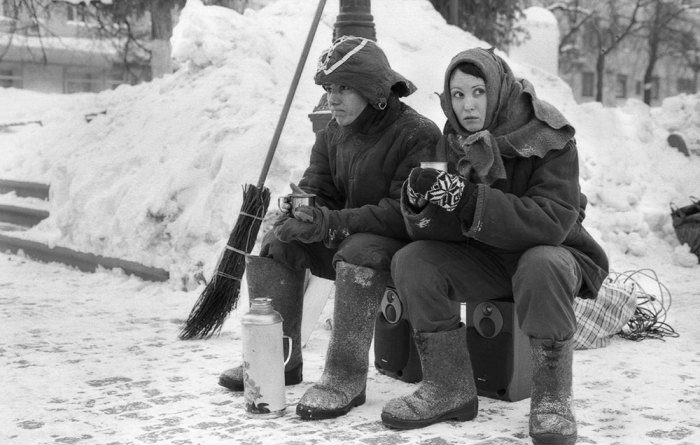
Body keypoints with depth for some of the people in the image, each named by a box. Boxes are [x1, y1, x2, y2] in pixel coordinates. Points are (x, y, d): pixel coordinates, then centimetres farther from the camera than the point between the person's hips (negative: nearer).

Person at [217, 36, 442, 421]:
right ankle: (280, 358, 1)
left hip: (401, 242, -8)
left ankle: (346, 377, -33)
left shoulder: (417, 134, -18)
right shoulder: (332, 135, 7)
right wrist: (300, 215, -20)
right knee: (276, 242, -7)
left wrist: (335, 222, -33)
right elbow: (316, 190, 7)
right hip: (345, 239, 8)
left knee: (357, 253, -37)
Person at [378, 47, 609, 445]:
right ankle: (449, 389, -9)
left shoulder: (549, 139, -19)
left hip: (553, 252, -5)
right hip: (485, 260, 5)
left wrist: (470, 202, -41)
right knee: (410, 261, -16)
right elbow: (436, 232, -7)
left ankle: (552, 398, -24)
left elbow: (552, 222, -32)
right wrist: (420, 201, -32)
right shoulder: (454, 143, -3)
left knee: (541, 266, -38)